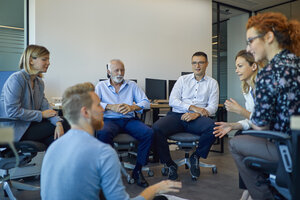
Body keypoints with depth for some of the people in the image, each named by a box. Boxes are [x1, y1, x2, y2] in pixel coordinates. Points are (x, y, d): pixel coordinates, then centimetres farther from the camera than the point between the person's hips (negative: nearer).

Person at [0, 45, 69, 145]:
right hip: (15, 130, -8)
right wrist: (41, 114, -17)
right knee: (65, 125, -14)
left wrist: (58, 123, -19)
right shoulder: (17, 79, -17)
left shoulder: (39, 82, 9)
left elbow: (45, 106, -1)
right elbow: (12, 111, -23)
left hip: (29, 124, 8)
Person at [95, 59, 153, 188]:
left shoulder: (132, 85, 19)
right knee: (103, 133, -37)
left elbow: (146, 102, 9)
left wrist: (132, 107, -12)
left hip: (129, 119, 2)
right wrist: (112, 107, -16)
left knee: (149, 133, -26)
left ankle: (137, 170, -12)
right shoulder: (101, 86, 15)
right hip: (109, 119, -2)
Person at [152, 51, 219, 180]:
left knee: (213, 128, -35)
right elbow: (172, 101, 5)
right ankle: (170, 164, -8)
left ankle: (196, 156, -5)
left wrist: (196, 114, -15)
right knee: (156, 128, -28)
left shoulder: (212, 83, 16)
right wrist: (193, 107, -9)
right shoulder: (183, 79, 18)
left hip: (197, 118, -1)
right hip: (177, 116, 1)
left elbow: (213, 107, 4)